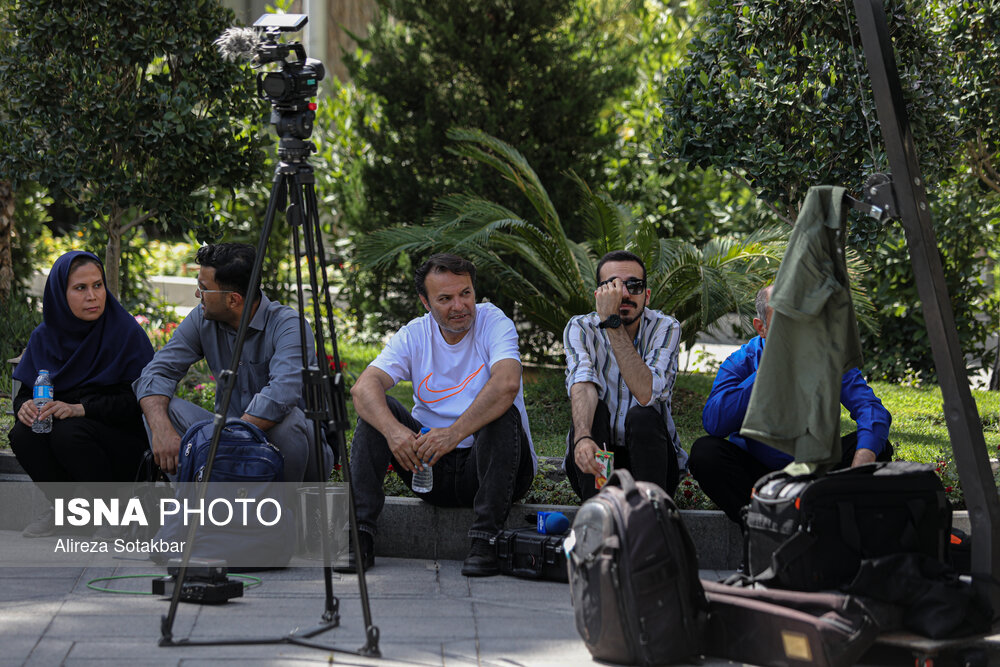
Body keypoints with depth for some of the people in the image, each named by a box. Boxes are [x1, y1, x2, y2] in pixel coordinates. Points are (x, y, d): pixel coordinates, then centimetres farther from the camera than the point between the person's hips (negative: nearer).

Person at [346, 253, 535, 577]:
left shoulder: (494, 323, -10)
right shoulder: (414, 335, 0)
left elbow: (506, 384, -31)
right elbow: (363, 387, -16)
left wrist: (455, 433, -43)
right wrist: (393, 430, -37)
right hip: (433, 469, 3)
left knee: (502, 413, -31)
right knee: (377, 409, -14)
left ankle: (485, 540, -31)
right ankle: (360, 532, -20)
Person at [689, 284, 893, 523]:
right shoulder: (740, 363, -6)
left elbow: (870, 408, -16)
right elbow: (714, 423, -23)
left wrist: (861, 466, -37)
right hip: (756, 472, -1)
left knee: (878, 447, -20)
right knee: (704, 451, -27)